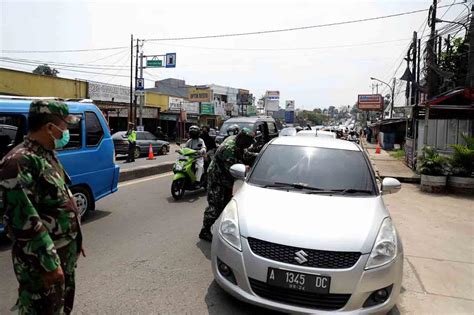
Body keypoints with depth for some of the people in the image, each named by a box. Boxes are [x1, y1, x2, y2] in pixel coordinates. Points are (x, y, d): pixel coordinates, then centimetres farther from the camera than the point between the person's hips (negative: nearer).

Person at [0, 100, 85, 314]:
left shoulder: (47, 156, 9)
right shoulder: (20, 162, -23)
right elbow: (23, 220, -27)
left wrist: (74, 241, 20)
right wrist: (48, 263, -23)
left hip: (64, 256, 9)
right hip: (42, 264, -9)